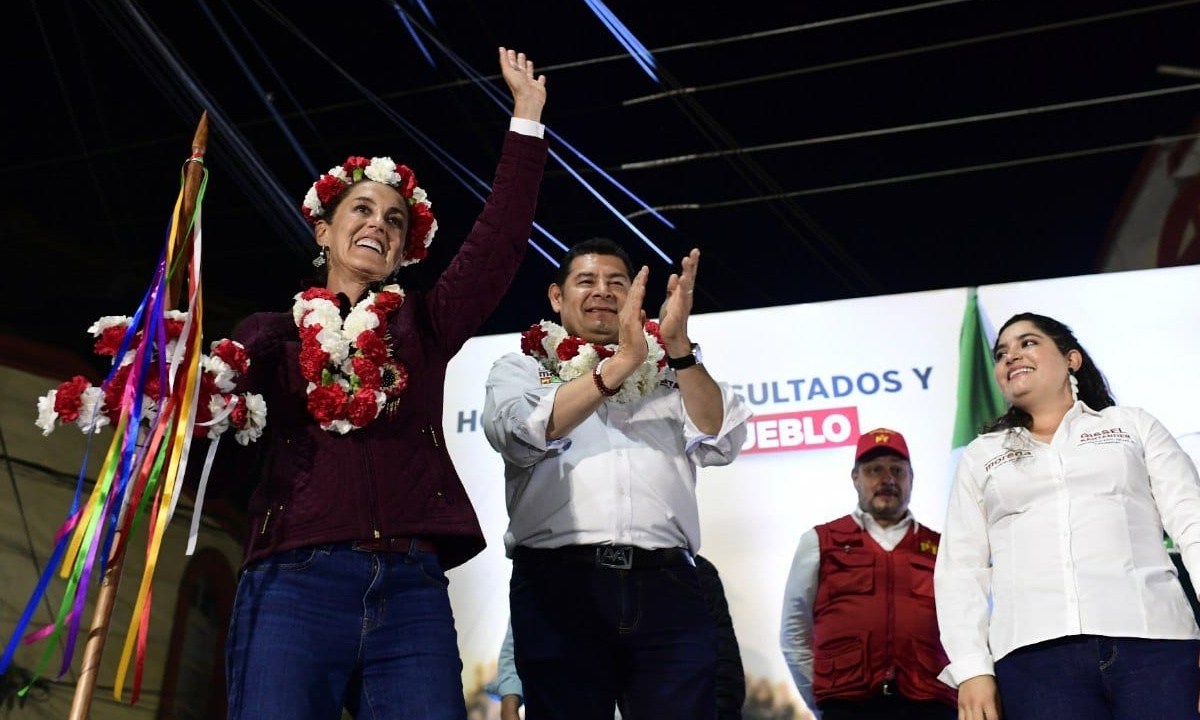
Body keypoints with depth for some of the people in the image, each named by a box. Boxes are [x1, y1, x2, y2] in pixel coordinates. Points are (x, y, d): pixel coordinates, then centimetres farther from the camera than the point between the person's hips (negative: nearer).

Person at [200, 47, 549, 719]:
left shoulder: (423, 326, 19)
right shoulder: (269, 332, 15)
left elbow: (501, 240, 11)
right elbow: (232, 467, 9)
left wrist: (526, 116, 11)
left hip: (413, 591, 2)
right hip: (294, 584, -1)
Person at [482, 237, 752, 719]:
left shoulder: (668, 371, 20)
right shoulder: (521, 367, 17)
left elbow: (721, 442, 4)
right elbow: (521, 435, -5)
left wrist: (679, 347, -8)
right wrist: (619, 363, -13)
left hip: (666, 585, 1)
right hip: (560, 582, -1)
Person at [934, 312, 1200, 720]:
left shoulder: (1133, 425, 18)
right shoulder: (980, 456, 19)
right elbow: (960, 569, 11)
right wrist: (971, 667, -2)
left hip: (1151, 639, 0)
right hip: (1035, 653, 0)